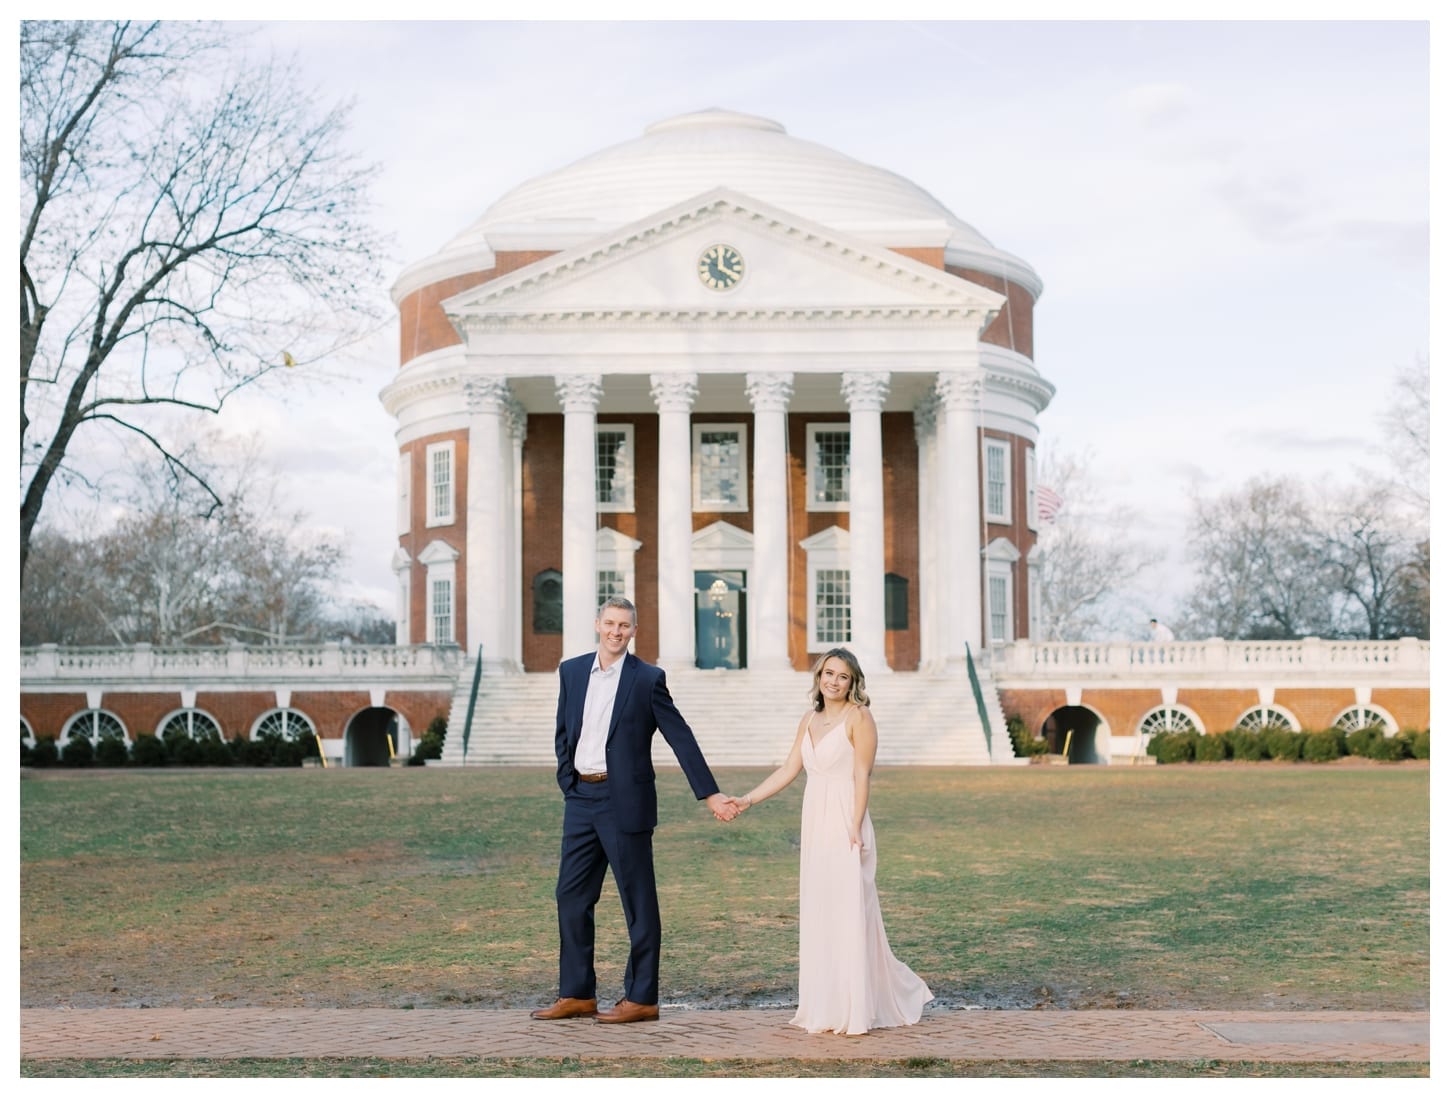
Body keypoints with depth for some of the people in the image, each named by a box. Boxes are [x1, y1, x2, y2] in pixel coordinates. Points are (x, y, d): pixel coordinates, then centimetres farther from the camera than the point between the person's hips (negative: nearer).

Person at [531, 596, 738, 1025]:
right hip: (581, 798, 5)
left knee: (638, 901, 0)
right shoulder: (571, 671, 9)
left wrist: (711, 795, -6)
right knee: (572, 896, 8)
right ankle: (577, 995, 17)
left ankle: (641, 998, 7)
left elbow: (681, 738, -4)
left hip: (625, 801, -5)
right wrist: (568, 780, 6)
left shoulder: (648, 679, -5)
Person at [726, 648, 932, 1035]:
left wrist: (855, 829, -18)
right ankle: (826, 1007, 15)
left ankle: (855, 1010, 2)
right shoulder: (809, 720, 13)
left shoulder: (859, 717, -6)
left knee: (849, 912, -5)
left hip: (845, 824, -7)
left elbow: (862, 777, -11)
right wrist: (748, 800, 6)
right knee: (818, 913, 8)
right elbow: (788, 770, 14)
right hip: (814, 824, 7)